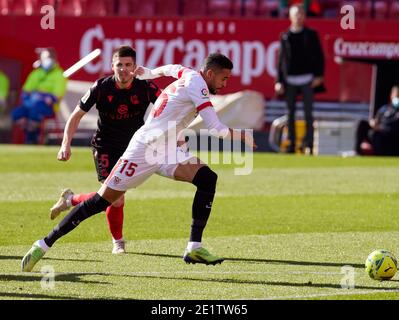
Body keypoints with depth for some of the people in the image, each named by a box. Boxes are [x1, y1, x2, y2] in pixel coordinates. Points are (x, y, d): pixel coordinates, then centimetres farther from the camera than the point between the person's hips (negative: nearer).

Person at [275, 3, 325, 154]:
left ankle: (308, 144, -2)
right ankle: (291, 144, 9)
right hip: (290, 80, 2)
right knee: (290, 113, 5)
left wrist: (319, 75, -4)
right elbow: (281, 59, 8)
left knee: (308, 112, -4)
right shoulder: (285, 37, 8)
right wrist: (279, 81, 3)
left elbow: (319, 56, 6)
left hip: (307, 79, -2)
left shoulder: (311, 35, 6)